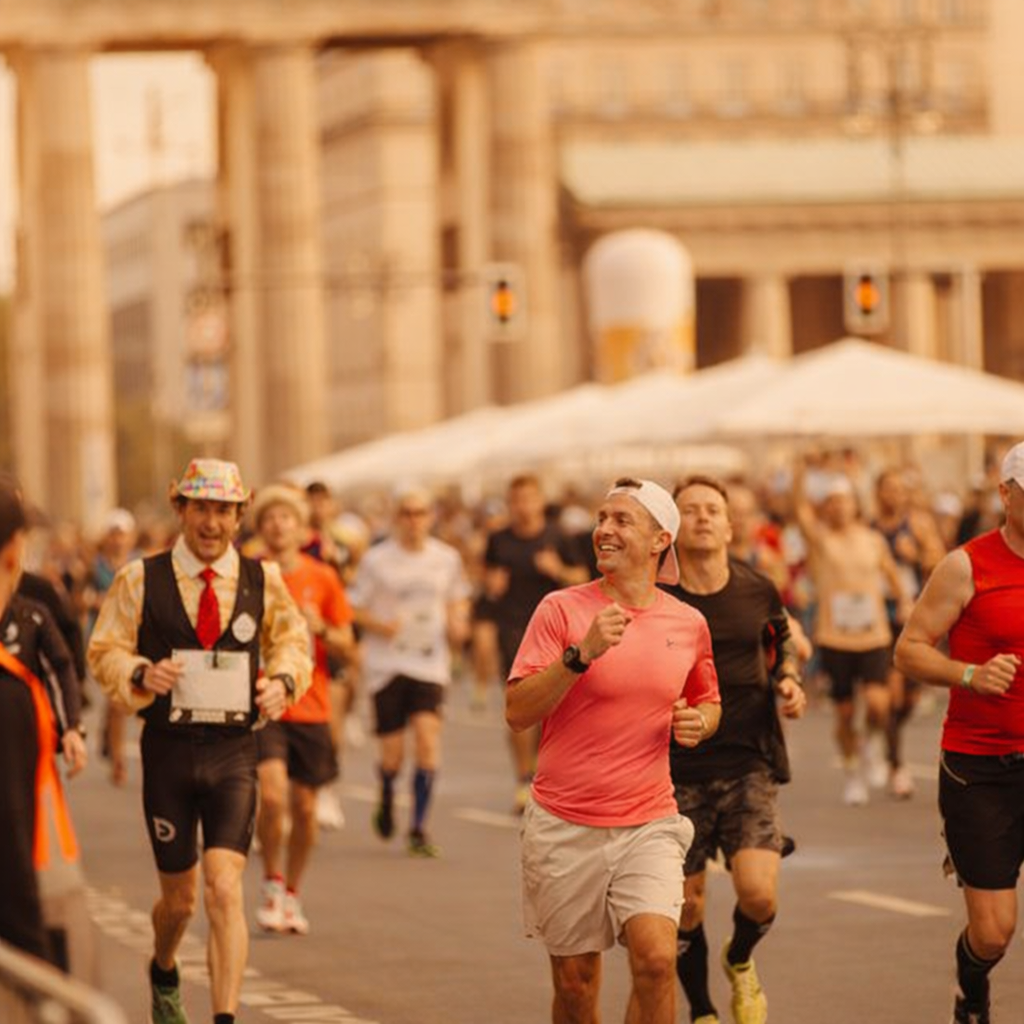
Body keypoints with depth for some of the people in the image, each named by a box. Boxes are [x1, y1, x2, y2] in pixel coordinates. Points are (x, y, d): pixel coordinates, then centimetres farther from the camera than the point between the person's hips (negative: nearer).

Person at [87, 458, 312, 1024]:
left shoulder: (263, 580, 3)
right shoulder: (141, 580, -1)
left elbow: (292, 639, 18)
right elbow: (105, 652, 4)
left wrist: (283, 680, -3)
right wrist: (142, 673, -16)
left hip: (233, 750, 0)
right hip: (168, 749, 0)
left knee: (224, 891, -15)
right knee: (179, 897, 12)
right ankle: (164, 975, 44)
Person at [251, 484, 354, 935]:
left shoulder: (322, 578, 4)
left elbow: (345, 644, 7)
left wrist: (321, 629, -12)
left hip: (311, 707, 2)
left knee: (305, 806, 5)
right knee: (272, 795, -19)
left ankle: (292, 894, 23)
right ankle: (271, 882, 3)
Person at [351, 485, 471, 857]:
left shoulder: (447, 558, 5)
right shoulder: (377, 559, -2)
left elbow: (457, 599, 20)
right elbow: (354, 609, 2)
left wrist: (457, 624, 0)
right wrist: (380, 625, -16)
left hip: (430, 663, 1)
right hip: (387, 663, -1)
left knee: (428, 735, -17)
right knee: (393, 753, 1)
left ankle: (418, 829, -9)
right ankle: (386, 800, 36)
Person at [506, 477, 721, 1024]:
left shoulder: (688, 624, 5)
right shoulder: (561, 609, -4)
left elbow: (707, 702, 23)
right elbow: (516, 712, -10)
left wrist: (698, 722, 0)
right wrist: (581, 654, -21)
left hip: (649, 824, 1)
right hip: (564, 828, -1)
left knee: (656, 957, -18)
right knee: (575, 980, 5)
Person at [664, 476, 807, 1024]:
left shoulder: (757, 590, 1)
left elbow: (782, 641, 21)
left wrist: (788, 681, 2)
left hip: (748, 763, 1)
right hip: (678, 769, -1)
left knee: (758, 893, -16)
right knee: (686, 906, 4)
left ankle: (740, 961, 19)